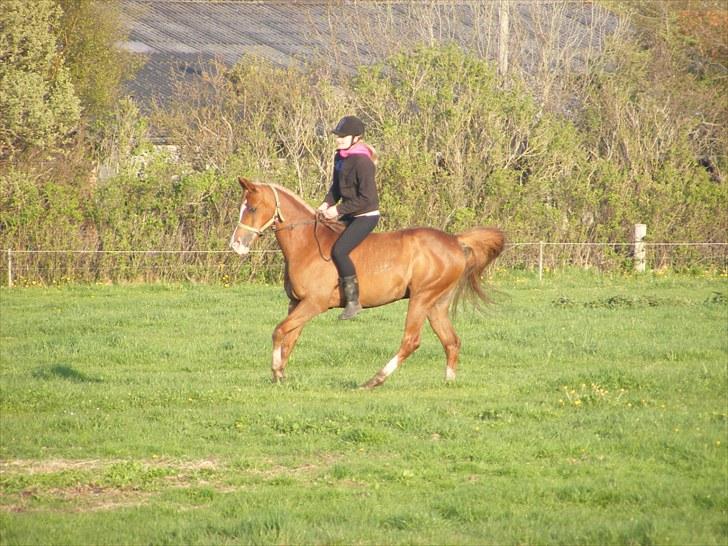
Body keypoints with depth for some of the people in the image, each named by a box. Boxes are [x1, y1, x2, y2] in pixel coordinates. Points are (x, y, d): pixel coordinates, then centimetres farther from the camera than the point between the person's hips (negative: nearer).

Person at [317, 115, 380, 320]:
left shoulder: (362, 162, -22)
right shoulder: (340, 157, 6)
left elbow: (366, 198, -23)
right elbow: (337, 187, 17)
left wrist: (339, 209, -20)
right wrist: (327, 203, -2)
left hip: (366, 216, -10)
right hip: (349, 214, 10)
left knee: (339, 250, -23)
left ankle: (353, 300, -17)